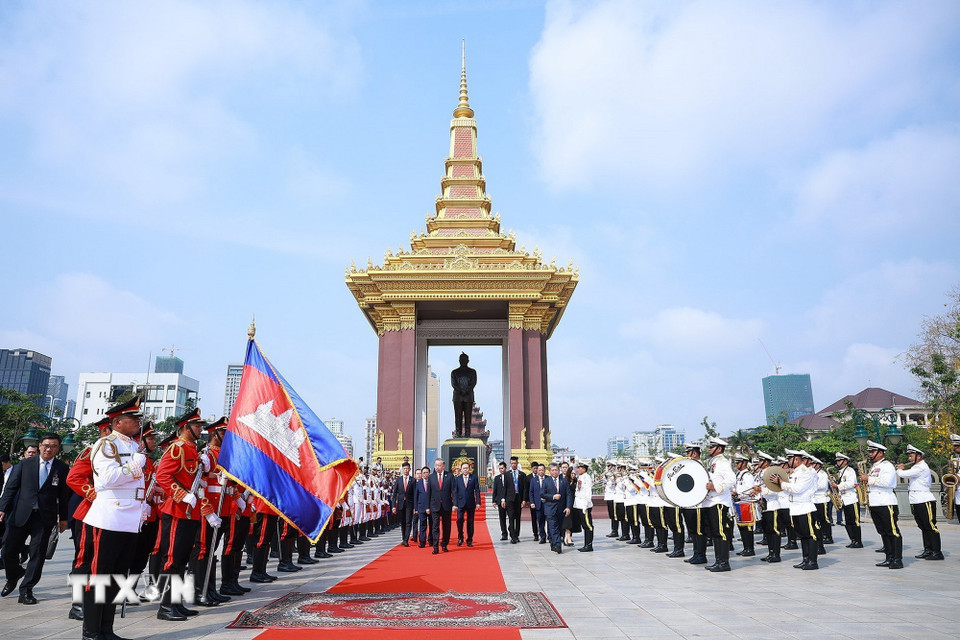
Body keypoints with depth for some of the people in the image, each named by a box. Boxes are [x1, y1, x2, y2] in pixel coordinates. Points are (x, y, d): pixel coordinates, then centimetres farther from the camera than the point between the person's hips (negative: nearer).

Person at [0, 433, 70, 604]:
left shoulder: (62, 468, 2)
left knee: (37, 553, -2)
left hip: (45, 517, -1)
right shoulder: (25, 464, 5)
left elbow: (64, 495, 5)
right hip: (20, 514, 1)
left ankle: (26, 590, 11)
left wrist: (63, 517, 4)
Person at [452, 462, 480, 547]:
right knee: (459, 520, -9)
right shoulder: (457, 479, 5)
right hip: (460, 503, 0)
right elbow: (455, 492, 3)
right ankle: (460, 538, 9)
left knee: (470, 522, 5)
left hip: (471, 503, 0)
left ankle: (469, 540, 15)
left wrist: (478, 502, -6)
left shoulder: (474, 478, 4)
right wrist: (455, 504, -4)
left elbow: (477, 491, 2)